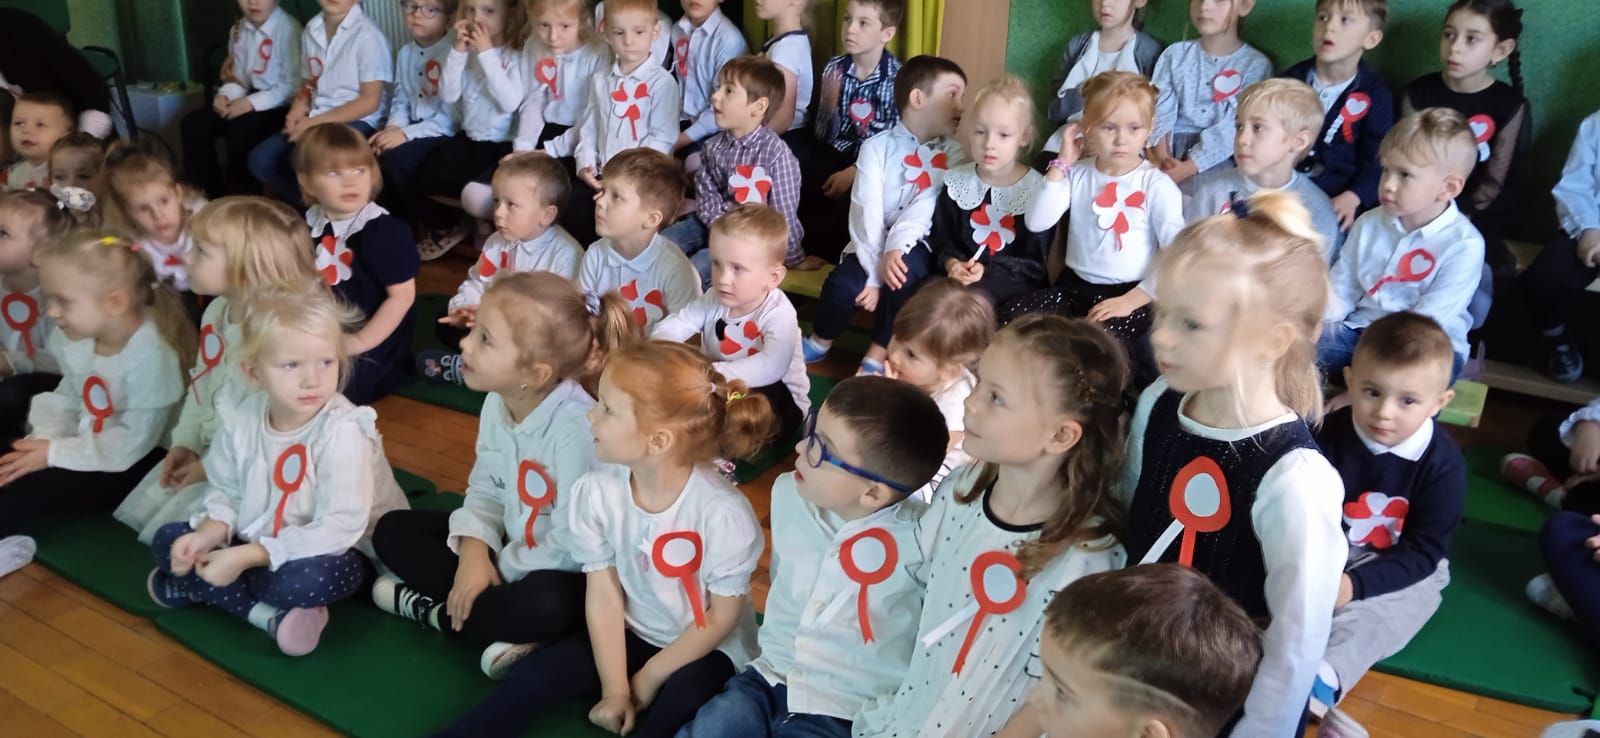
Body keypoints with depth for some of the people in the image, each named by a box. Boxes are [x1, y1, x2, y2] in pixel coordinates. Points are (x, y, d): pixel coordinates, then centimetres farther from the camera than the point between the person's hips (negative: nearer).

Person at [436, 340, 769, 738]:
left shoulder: (723, 512, -27)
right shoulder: (595, 492, -15)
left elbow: (721, 618, -16)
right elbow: (603, 595, -9)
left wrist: (647, 678, -12)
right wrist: (614, 688, -13)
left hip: (706, 649, -3)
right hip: (628, 634, 4)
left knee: (682, 701, -33)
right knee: (535, 675, -14)